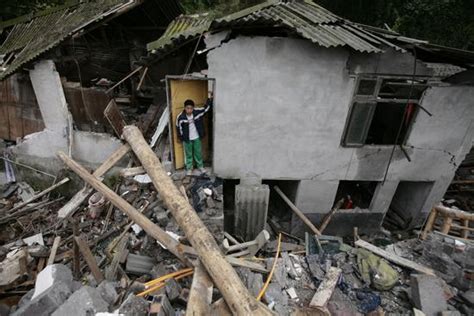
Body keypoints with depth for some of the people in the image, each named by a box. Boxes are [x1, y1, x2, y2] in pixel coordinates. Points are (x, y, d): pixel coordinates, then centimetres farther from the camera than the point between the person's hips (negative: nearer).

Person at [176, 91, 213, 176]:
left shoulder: (197, 112, -15)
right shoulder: (180, 117, -19)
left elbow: (206, 108, -4)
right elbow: (178, 127, -6)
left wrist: (210, 98, -12)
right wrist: (181, 138, 0)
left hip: (197, 138, 2)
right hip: (187, 139, -2)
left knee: (198, 152, 18)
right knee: (188, 154, 15)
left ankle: (200, 166, 40)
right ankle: (189, 168, 34)